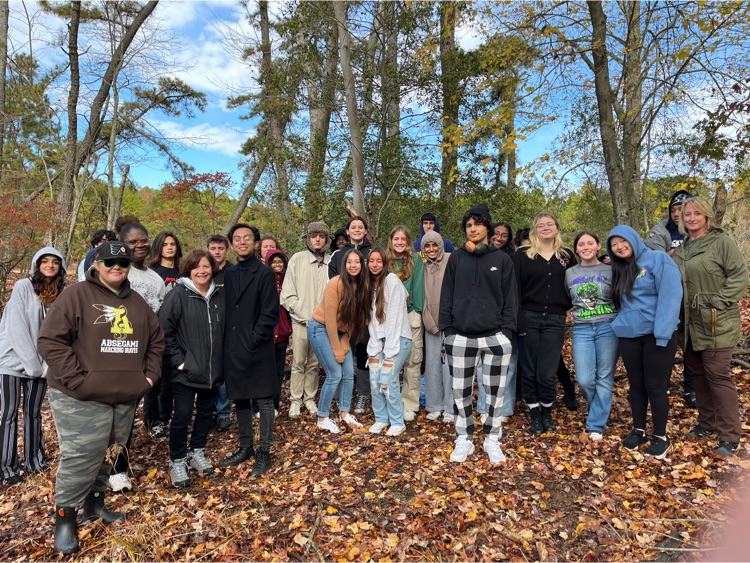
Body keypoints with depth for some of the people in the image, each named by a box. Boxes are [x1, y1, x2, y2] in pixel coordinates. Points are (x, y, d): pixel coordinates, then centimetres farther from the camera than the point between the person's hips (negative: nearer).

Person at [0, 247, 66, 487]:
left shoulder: (63, 294, 2)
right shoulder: (23, 287, -7)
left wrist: (44, 363, -7)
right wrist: (30, 361, -15)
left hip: (40, 363, 3)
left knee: (34, 412, 12)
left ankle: (34, 461, 23)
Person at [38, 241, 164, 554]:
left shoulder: (137, 302, 11)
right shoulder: (75, 295, -7)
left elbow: (156, 340, 18)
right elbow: (51, 340, -14)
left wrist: (150, 375, 7)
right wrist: (77, 379, -18)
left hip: (126, 397, 6)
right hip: (81, 399, -5)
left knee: (103, 454, 18)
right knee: (81, 457, -3)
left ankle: (95, 502, 35)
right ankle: (64, 516, 17)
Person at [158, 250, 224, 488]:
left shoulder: (219, 296, 4)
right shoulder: (178, 294, -11)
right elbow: (164, 330, -12)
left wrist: (221, 359, 8)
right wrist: (177, 359, -13)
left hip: (212, 369, 5)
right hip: (186, 370, -5)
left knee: (206, 412, 16)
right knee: (182, 416, -1)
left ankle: (197, 452, 35)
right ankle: (177, 462, 18)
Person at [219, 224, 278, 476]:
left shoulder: (265, 273, -6)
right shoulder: (228, 274, 11)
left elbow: (270, 314, -11)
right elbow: (226, 310, 12)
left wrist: (253, 340, -15)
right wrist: (227, 341, 2)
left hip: (258, 350, -6)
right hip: (233, 349, 6)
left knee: (264, 401, 3)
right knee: (240, 399, 15)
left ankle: (264, 453, 15)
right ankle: (245, 448, 30)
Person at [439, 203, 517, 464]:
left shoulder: (502, 260, 5)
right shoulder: (456, 258, 7)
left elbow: (510, 299, 4)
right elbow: (446, 296, 6)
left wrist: (507, 331, -4)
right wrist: (447, 329, -1)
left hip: (496, 337, -1)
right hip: (460, 337, 1)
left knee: (495, 391, 7)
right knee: (460, 391, 8)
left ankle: (492, 439, 24)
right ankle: (464, 440, 23)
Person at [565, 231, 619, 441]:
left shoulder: (610, 270, 3)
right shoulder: (569, 273, 9)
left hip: (608, 328, -2)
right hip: (581, 330, 2)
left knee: (604, 378, 1)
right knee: (584, 380, -3)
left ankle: (596, 425, 13)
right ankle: (600, 410, 28)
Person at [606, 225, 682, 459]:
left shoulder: (658, 259, -7)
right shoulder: (620, 270, 13)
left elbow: (670, 295, -15)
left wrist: (662, 332, -21)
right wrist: (619, 325, 3)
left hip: (656, 334, -5)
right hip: (629, 335, 6)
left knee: (655, 386, 2)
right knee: (636, 385, 13)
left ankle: (660, 437, 17)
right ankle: (638, 430, 27)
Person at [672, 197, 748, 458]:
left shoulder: (722, 241, -7)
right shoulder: (681, 249, 13)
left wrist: (718, 301, -18)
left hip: (717, 323, -6)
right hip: (691, 323, 7)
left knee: (717, 374, -4)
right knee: (698, 372, 14)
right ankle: (707, 423, 29)